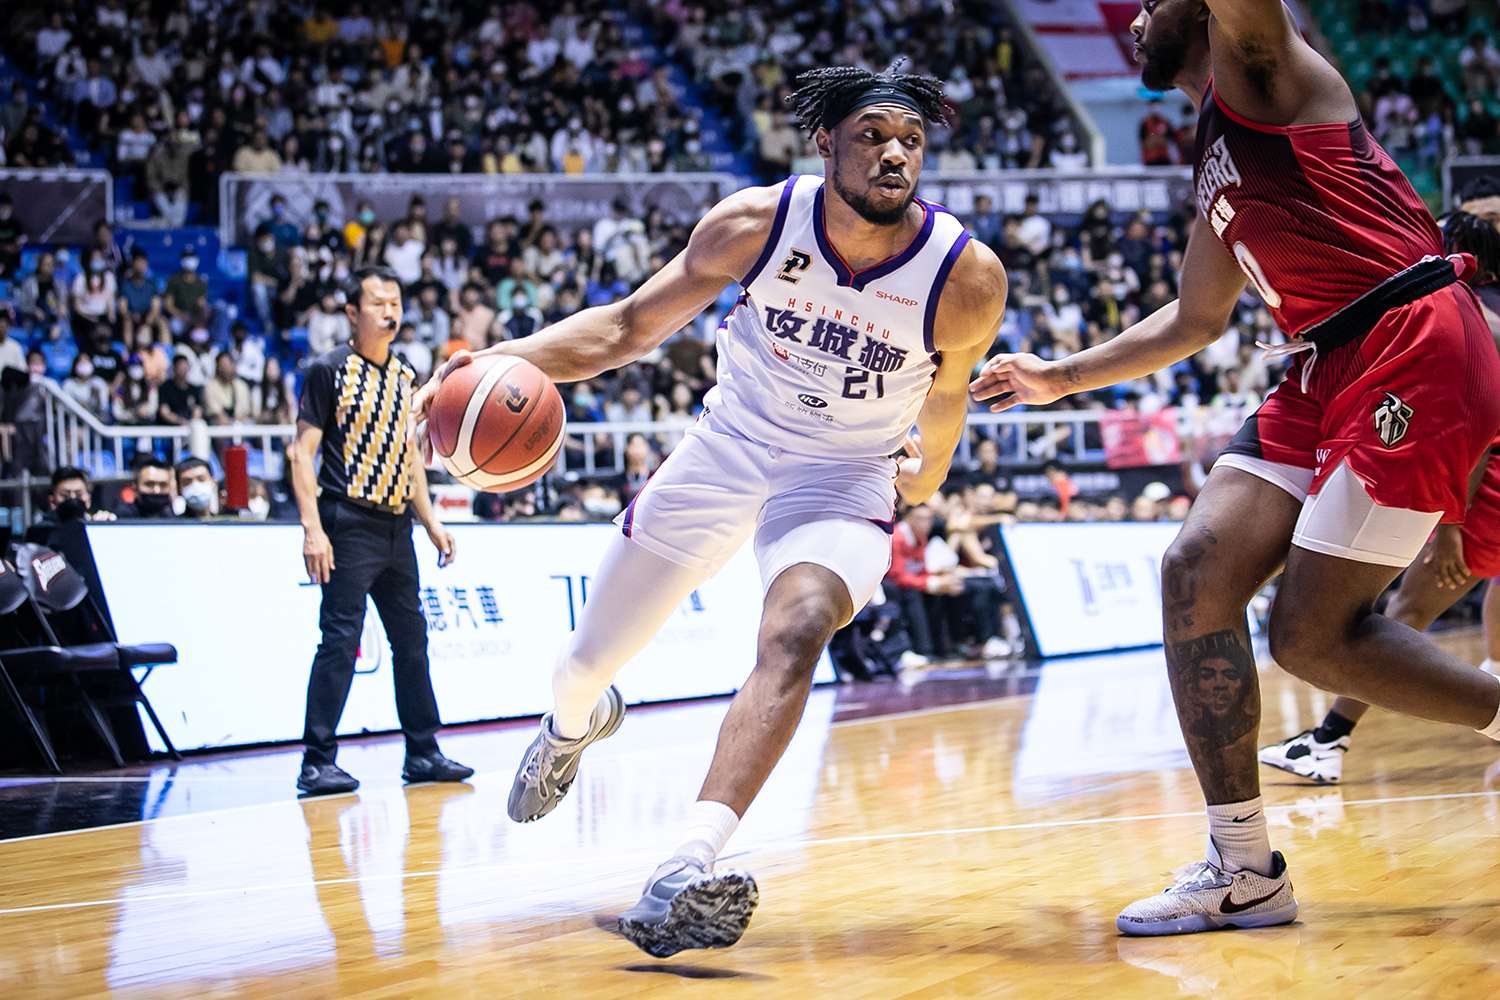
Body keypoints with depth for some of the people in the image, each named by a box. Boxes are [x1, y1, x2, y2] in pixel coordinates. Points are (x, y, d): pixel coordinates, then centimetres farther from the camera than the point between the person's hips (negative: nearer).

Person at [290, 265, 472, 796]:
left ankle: (423, 752, 19)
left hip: (396, 525, 7)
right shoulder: (329, 370, -6)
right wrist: (312, 528, -18)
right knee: (340, 640, -10)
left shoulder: (404, 375, 15)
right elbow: (303, 451, -9)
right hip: (349, 525, -7)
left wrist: (431, 522, 16)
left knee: (411, 638, 11)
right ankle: (317, 762, -6)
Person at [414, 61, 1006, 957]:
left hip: (843, 478, -2)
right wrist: (504, 359, -24)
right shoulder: (757, 223, -19)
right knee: (587, 666, 12)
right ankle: (574, 724, 53)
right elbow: (632, 324, -9)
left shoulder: (969, 278, -21)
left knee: (796, 629, -34)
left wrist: (923, 478, 20)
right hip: (729, 447, 2)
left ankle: (681, 880, -43)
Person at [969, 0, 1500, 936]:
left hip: (1412, 346, -9)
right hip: (1327, 370, 9)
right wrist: (1062, 377, 35)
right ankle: (1245, 870, 3)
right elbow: (1197, 320, 33)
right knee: (1196, 571, -2)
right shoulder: (1215, 163, 24)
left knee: (1313, 633, -11)